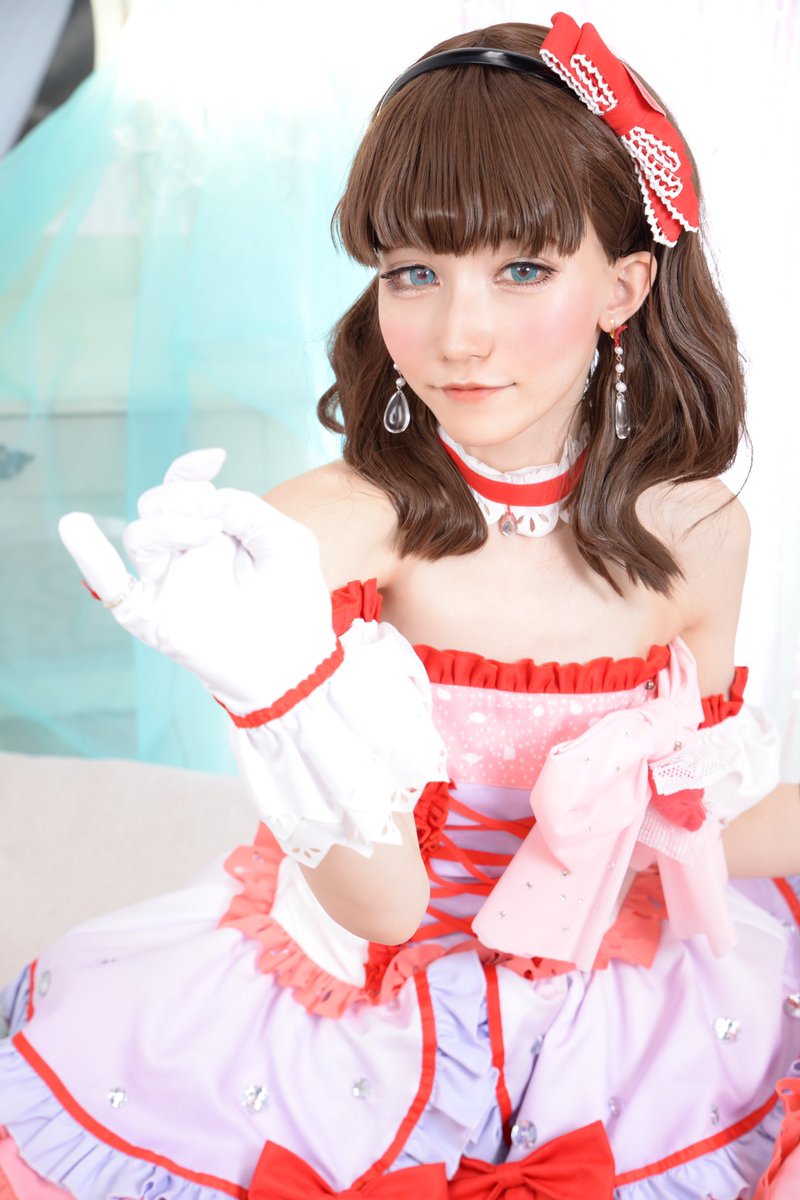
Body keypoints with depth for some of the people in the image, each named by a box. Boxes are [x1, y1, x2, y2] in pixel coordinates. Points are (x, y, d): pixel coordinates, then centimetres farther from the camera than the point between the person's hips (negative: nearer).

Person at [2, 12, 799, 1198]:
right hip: (357, 1015, -2)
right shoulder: (331, 531, -22)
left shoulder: (692, 533, -11)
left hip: (610, 999, 3)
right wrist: (295, 687, -36)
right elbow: (381, 908, -21)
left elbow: (703, 816, 4)